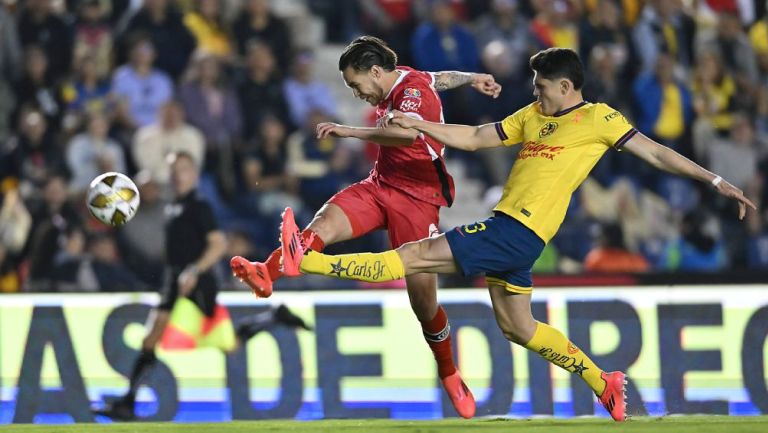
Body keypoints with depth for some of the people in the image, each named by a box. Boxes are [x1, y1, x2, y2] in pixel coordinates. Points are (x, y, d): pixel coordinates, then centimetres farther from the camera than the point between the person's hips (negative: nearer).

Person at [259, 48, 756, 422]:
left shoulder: (599, 118, -1)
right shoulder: (533, 116, 20)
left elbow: (654, 152, 1)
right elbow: (474, 138, 23)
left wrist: (715, 180, -3)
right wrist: (417, 124, 14)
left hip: (518, 232, -9)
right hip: (509, 231, 9)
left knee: (417, 255, -11)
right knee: (518, 328, 16)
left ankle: (305, 260, -15)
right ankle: (604, 384, 22)